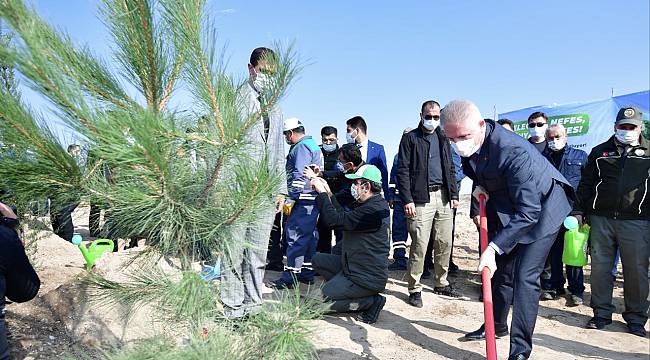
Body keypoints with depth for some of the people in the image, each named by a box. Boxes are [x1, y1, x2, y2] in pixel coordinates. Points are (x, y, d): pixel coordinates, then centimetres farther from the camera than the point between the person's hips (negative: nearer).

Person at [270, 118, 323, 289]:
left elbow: (299, 175, -18)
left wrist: (291, 199, -17)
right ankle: (307, 272, 20)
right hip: (313, 198, 11)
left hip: (304, 199, -11)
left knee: (295, 235, -9)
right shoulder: (313, 145, 22)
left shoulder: (301, 147, -9)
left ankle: (290, 277, -8)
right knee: (309, 234, 12)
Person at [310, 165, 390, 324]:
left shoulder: (373, 210, -25)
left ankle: (372, 301, -3)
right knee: (318, 260, 11)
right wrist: (328, 192, 11)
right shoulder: (368, 205, 9)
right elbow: (342, 215, 15)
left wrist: (322, 192, -16)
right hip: (354, 266, 10)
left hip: (368, 277, -10)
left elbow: (335, 220, -27)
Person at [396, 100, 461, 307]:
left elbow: (451, 169, 20)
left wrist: (454, 195, 9)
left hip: (443, 197, 5)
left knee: (444, 243, 9)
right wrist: (407, 200, -12)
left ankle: (441, 284, 24)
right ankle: (415, 289, 5)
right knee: (419, 245, -6)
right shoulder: (410, 138, 2)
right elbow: (403, 171, -4)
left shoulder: (443, 139, 18)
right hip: (421, 198, -5)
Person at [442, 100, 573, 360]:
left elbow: (528, 212, -37)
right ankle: (497, 325, 37)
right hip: (505, 209, 8)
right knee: (502, 268, 17)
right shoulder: (469, 141, -13)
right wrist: (480, 186, -9)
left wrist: (493, 248, -40)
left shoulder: (514, 151, -38)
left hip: (540, 208, -8)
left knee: (524, 276, -14)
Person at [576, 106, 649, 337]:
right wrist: (582, 212, 5)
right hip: (601, 219, 2)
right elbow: (586, 183, 13)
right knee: (600, 267, 5)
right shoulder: (600, 152, 13)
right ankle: (601, 313, 17)